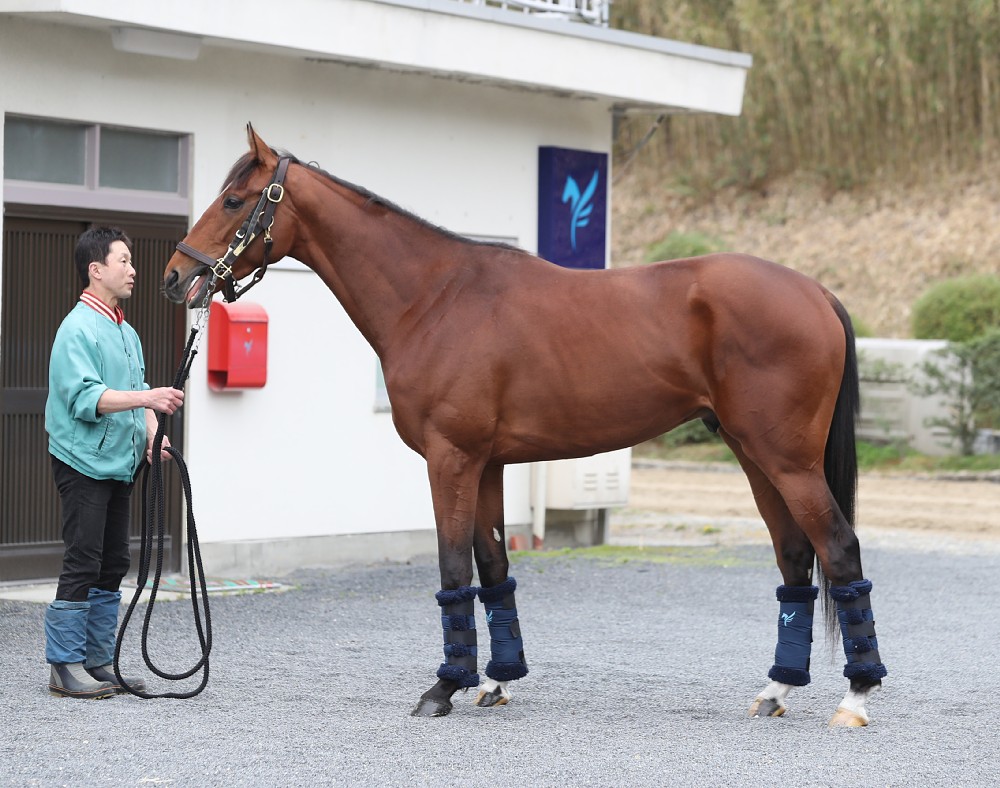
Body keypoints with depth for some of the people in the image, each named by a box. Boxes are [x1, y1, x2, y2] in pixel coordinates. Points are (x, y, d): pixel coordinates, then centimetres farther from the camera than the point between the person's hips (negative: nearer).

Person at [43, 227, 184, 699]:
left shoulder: (127, 333, 16)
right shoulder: (79, 328, -13)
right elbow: (85, 397, -23)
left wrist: (151, 435, -1)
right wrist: (145, 397, -31)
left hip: (119, 464, 9)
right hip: (83, 462, -9)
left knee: (112, 566, 11)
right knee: (83, 564, -8)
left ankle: (98, 661, 18)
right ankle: (64, 667, -3)